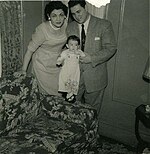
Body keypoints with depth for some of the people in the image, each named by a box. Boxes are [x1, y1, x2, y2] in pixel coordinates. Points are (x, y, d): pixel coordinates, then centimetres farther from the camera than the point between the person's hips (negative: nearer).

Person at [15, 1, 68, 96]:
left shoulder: (65, 24, -9)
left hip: (57, 65, 5)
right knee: (48, 93, 4)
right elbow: (30, 50, -17)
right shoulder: (43, 29, -25)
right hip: (43, 67, -5)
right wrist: (23, 71, -12)